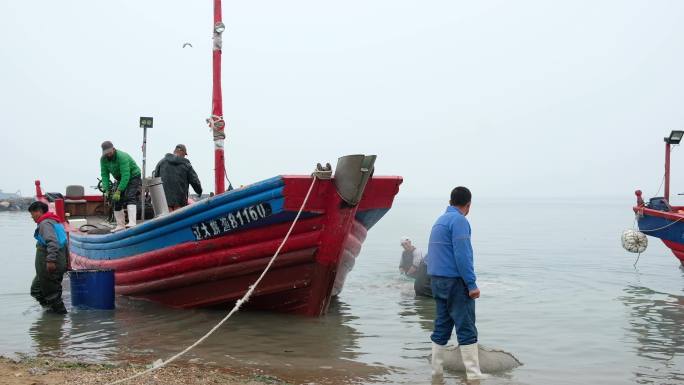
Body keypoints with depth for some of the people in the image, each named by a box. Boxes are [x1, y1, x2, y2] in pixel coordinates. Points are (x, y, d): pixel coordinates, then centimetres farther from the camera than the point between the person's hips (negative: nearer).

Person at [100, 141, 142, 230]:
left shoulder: (122, 157, -31)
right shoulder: (103, 159, -9)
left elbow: (126, 176, -34)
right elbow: (104, 175, -7)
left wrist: (118, 191, -36)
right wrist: (106, 190, -19)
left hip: (133, 177, -7)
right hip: (121, 180, 7)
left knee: (130, 198, -27)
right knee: (117, 202, 1)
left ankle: (132, 223, -40)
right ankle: (120, 226, 10)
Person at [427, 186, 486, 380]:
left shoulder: (439, 220, 16)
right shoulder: (459, 221, -11)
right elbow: (462, 255, -19)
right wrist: (472, 284, -17)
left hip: (437, 281, 9)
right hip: (454, 281, -9)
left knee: (441, 327, 11)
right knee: (467, 329, -5)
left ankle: (436, 370, 13)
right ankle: (474, 374, -5)